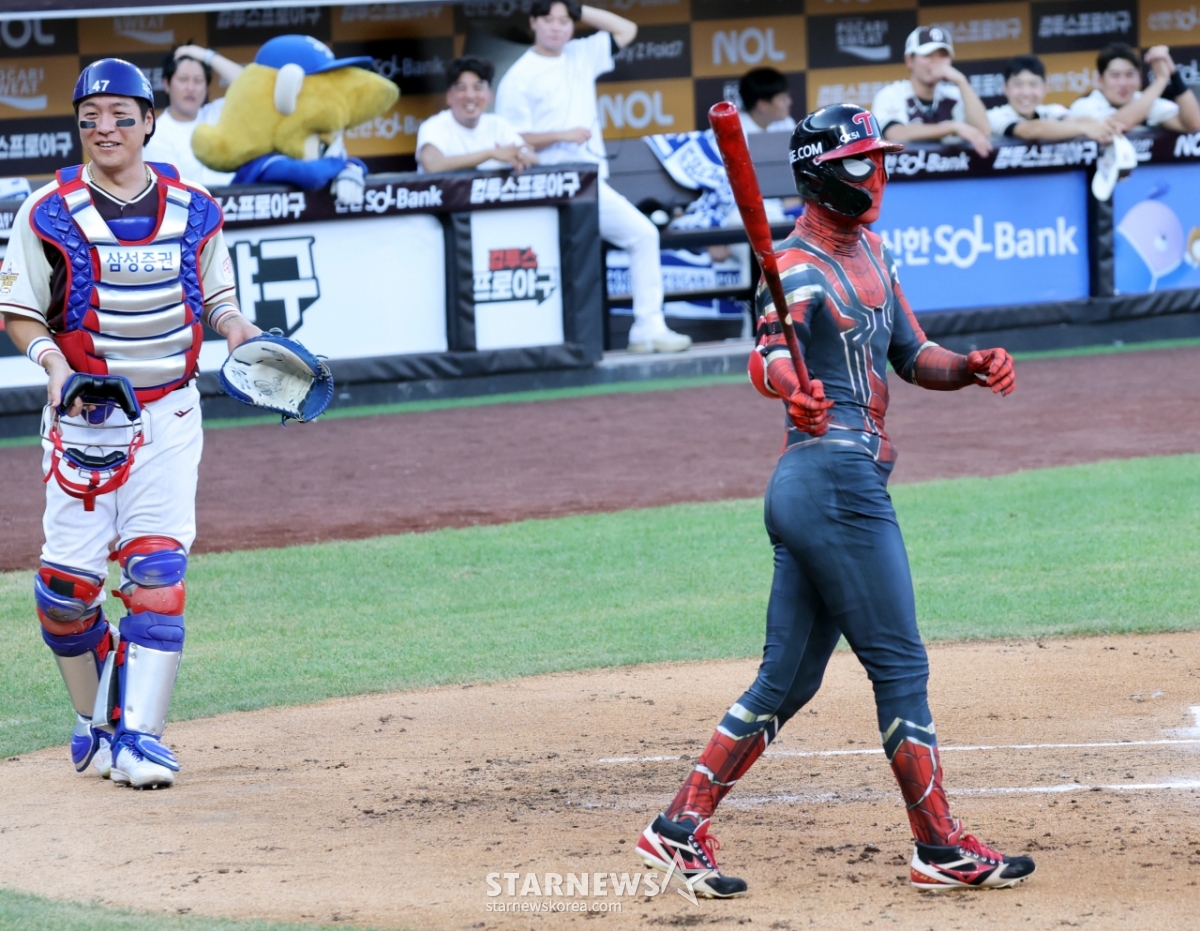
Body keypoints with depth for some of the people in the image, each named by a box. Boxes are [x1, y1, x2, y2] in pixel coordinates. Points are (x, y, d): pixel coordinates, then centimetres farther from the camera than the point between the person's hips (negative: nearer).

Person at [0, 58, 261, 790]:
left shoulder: (194, 210, 5)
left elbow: (216, 300, 15)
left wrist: (236, 327, -6)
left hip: (169, 412, 1)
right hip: (85, 410, -1)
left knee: (156, 566, -10)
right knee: (68, 580, -6)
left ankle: (137, 733, -9)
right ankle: (95, 717, 18)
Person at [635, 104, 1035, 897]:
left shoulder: (869, 252, 18)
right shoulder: (801, 267, -11)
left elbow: (913, 358, 20)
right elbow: (770, 352, -30)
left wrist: (972, 368, 0)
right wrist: (789, 387, -53)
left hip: (812, 493, 9)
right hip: (838, 480, -9)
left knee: (788, 679, 9)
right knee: (901, 664, -4)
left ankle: (681, 827, 10)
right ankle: (941, 848, 3)